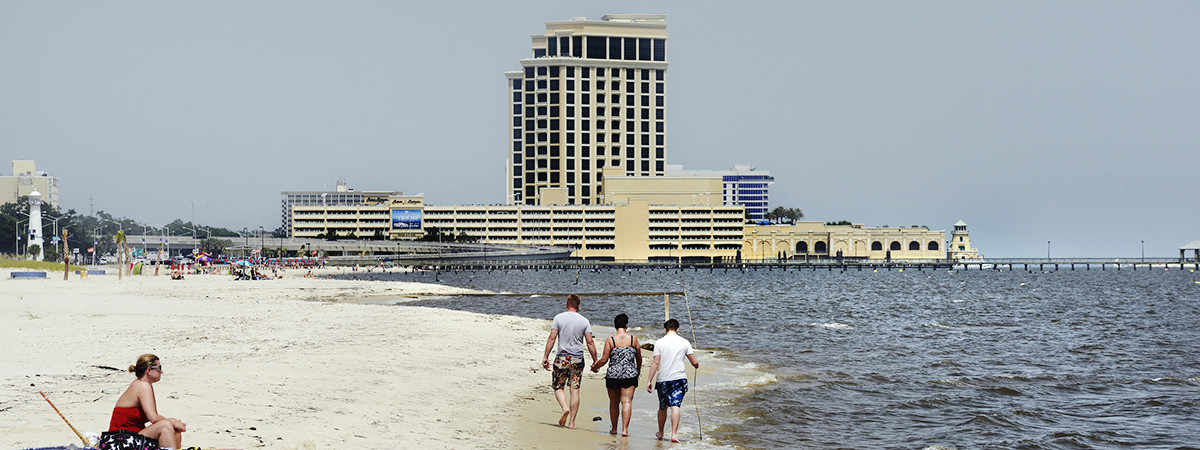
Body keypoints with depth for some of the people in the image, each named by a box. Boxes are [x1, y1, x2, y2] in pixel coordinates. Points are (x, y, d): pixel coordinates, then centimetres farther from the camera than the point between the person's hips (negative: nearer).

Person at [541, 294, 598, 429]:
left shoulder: (559, 318, -2)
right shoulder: (584, 321, 2)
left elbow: (552, 338, -6)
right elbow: (590, 343, 0)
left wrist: (545, 356, -2)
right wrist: (595, 361, 6)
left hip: (562, 357, -1)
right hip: (578, 358, 1)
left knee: (558, 387, 11)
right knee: (575, 389, 4)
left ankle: (565, 408, -17)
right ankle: (571, 422, 2)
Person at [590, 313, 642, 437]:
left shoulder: (610, 341, -4)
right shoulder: (633, 339, 1)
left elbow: (604, 359, -5)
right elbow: (639, 357, 11)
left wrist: (595, 367, 14)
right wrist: (638, 370, 30)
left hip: (613, 375, 0)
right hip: (630, 375, 0)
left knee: (614, 402, 14)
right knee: (627, 401, -2)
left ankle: (614, 429, 23)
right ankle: (625, 429, -11)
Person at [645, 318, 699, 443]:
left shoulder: (659, 342, -1)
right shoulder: (684, 342, 2)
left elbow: (655, 363, -5)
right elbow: (694, 362, 4)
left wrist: (649, 381, -2)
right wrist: (697, 364, 28)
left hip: (663, 379, 1)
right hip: (679, 378, -1)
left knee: (662, 407, 15)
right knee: (675, 406, -7)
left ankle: (660, 433, 29)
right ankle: (674, 434, -19)